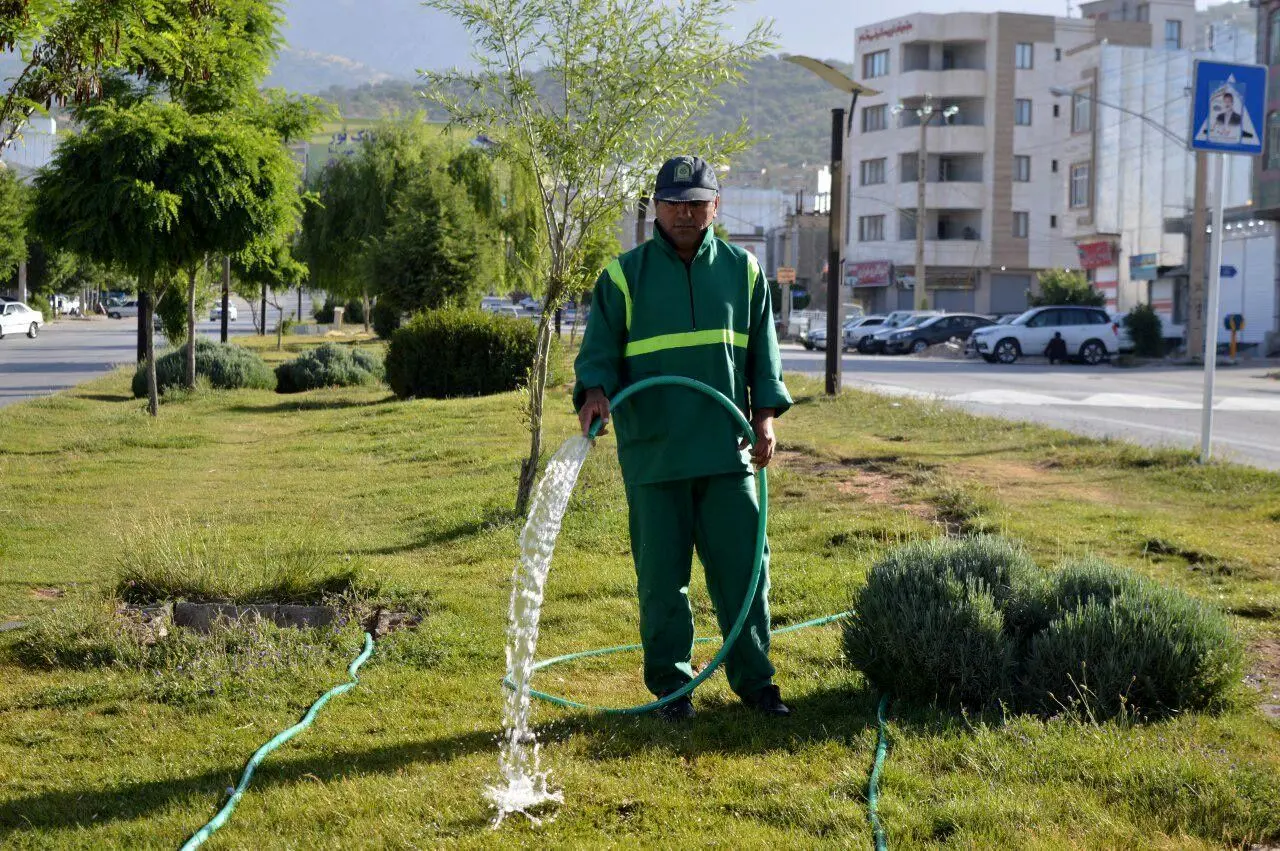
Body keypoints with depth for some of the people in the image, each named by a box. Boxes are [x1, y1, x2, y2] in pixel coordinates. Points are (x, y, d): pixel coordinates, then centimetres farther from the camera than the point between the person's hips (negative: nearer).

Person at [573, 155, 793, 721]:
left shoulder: (742, 271, 10)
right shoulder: (624, 275, 3)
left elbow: (763, 351, 15)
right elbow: (598, 350, 1)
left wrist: (766, 415, 3)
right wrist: (594, 392, -20)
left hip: (727, 451, 2)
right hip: (652, 453, -2)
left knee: (742, 567, 3)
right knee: (661, 576, 4)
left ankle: (753, 679, 16)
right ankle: (671, 685, 15)